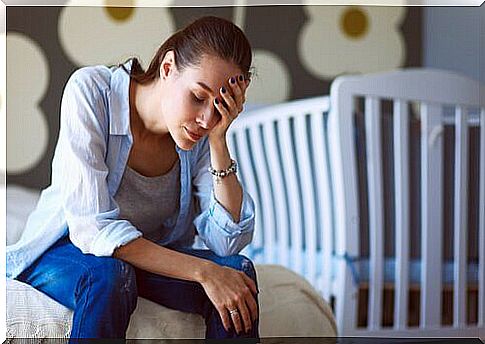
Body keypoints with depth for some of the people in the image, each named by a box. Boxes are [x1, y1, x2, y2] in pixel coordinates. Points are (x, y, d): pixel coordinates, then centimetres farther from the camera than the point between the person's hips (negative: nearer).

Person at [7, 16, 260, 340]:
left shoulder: (204, 130, -11)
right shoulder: (90, 90, -24)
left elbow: (228, 242, -18)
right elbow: (91, 228, -30)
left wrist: (218, 139, -26)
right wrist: (202, 271, -34)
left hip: (151, 255, 4)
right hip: (62, 251, -4)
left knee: (238, 270, -21)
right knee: (108, 276, -37)